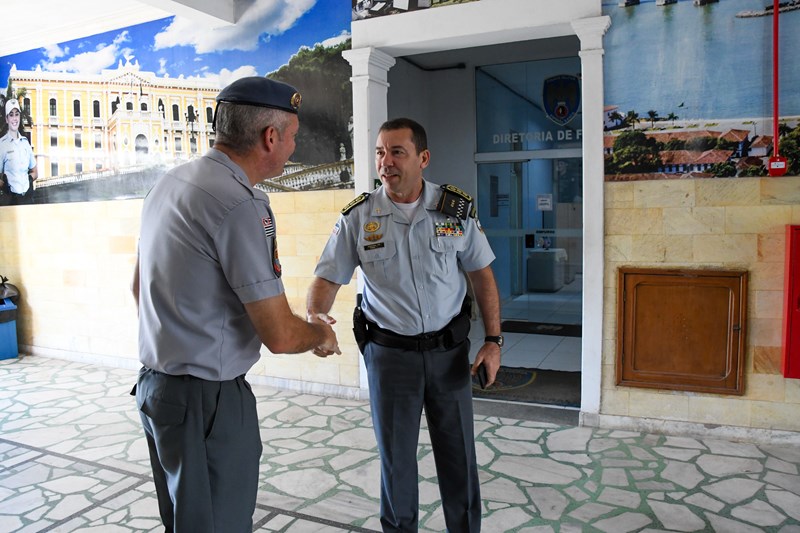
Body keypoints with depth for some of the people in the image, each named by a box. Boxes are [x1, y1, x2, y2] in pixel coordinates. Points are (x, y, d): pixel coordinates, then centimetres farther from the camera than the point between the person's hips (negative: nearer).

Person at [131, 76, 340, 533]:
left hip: (155, 385, 9)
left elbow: (140, 286, 18)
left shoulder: (169, 183, 6)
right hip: (208, 398, -9)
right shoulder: (241, 204, -23)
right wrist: (322, 334, 0)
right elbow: (279, 335, -21)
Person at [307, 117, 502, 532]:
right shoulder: (358, 217, -7)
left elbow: (481, 274, 1)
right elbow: (327, 278, -6)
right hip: (388, 352, 0)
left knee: (459, 452, 14)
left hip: (449, 347, 1)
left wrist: (493, 341, -2)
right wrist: (314, 317, -28)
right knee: (396, 455, 14)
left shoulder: (456, 208, -5)